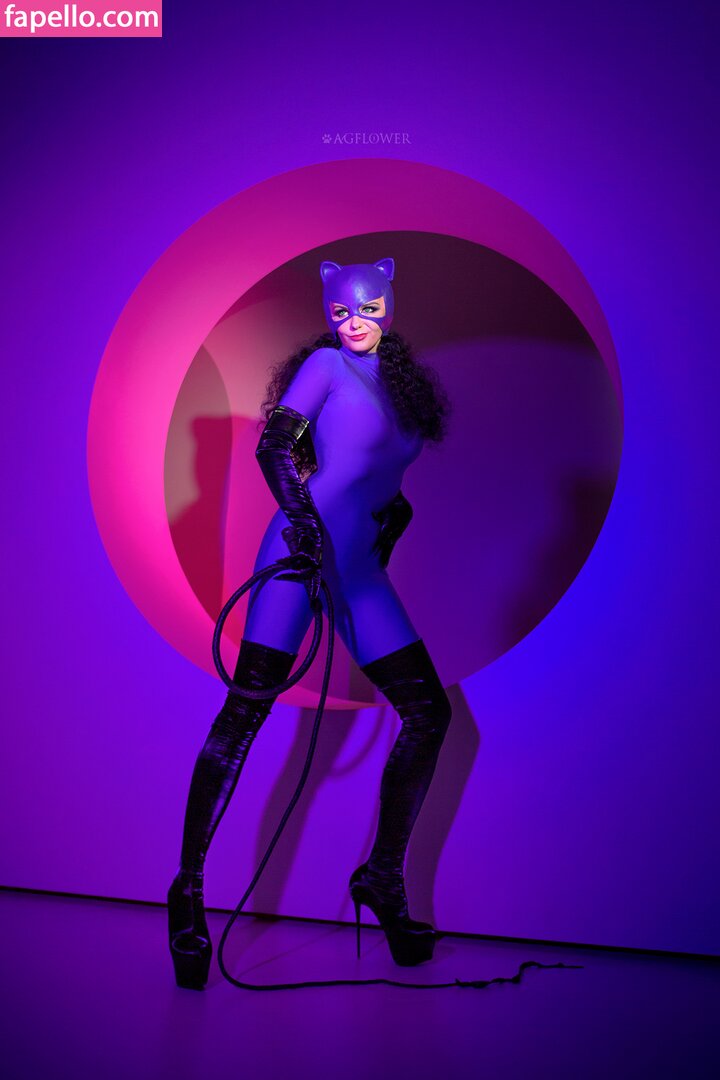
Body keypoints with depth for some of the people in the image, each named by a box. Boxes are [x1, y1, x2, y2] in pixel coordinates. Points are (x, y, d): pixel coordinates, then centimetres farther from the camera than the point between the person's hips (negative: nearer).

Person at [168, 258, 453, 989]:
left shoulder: (406, 387, 21)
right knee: (246, 708, -14)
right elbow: (274, 445, -8)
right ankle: (189, 887, -7)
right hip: (303, 545, -6)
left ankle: (383, 876, 13)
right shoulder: (324, 365, 4)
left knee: (430, 714, 1)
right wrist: (302, 518, -20)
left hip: (360, 567, 7)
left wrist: (386, 540, 17)